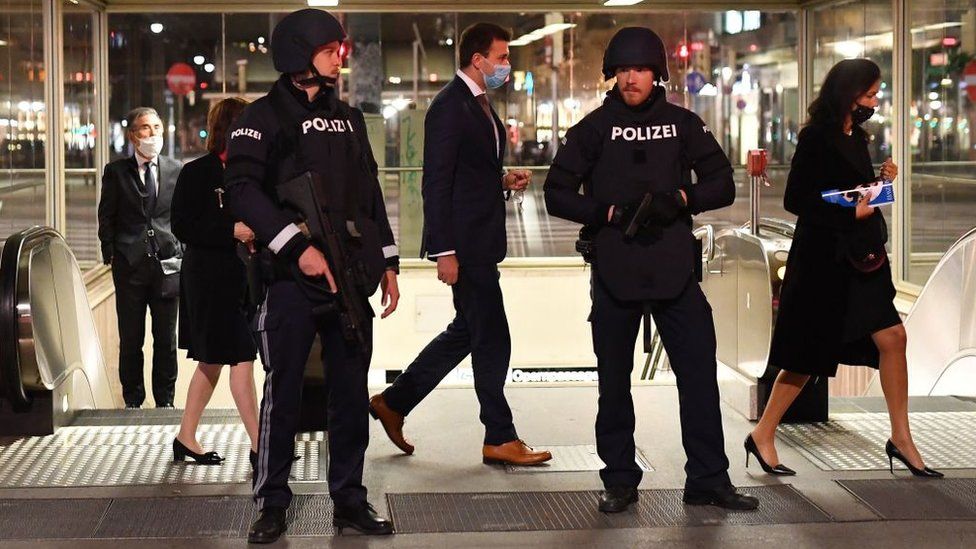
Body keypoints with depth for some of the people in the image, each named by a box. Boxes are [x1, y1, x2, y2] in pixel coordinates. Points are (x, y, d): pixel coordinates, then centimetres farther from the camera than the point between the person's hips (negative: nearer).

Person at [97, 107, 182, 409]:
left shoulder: (176, 171, 7)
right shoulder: (116, 172, 3)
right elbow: (106, 217, 6)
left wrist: (181, 254, 4)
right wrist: (111, 255, -1)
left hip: (167, 264, 1)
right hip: (130, 266, -1)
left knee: (166, 339, 6)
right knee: (130, 339, 4)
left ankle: (165, 401, 16)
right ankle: (133, 401, 15)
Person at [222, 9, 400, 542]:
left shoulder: (348, 118, 16)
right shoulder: (264, 116, -2)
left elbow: (370, 194, 20)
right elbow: (241, 190, -13)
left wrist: (387, 262, 14)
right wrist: (297, 247, -20)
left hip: (350, 275, 5)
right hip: (291, 278, -5)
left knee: (351, 390, 7)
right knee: (284, 392, -1)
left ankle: (349, 498, 16)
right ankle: (271, 504, 9)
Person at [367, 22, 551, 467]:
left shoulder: (481, 105, 16)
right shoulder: (449, 107, -14)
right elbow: (436, 183, -18)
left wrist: (504, 181, 6)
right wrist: (444, 251, -21)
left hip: (481, 242, 10)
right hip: (463, 243, -10)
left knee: (466, 332, 17)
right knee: (492, 340, -2)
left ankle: (393, 402, 26)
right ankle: (500, 439, 8)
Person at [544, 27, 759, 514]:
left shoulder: (682, 124, 8)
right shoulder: (595, 127, 5)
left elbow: (722, 185, 9)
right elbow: (557, 193, 2)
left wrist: (680, 199, -10)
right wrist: (612, 212, -11)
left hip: (674, 268, 1)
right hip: (614, 270, -1)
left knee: (699, 373, -1)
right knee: (614, 380, 6)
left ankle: (708, 480, 7)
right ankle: (619, 480, 18)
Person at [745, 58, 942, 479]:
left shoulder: (856, 136, 12)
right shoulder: (816, 138, -13)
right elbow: (795, 200, -16)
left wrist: (881, 180, 3)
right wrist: (849, 212, -19)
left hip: (861, 257, 8)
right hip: (823, 259, -8)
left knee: (891, 337, 1)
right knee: (808, 354, 0)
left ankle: (900, 439, 9)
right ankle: (763, 436, 14)